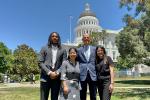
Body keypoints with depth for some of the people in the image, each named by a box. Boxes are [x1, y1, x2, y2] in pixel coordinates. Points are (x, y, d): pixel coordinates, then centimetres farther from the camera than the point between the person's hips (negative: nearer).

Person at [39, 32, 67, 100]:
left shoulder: (63, 50, 14)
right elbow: (40, 63, 3)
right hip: (45, 77, -1)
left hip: (57, 77, 1)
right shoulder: (44, 48, 12)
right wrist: (49, 72, -9)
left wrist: (57, 73, -10)